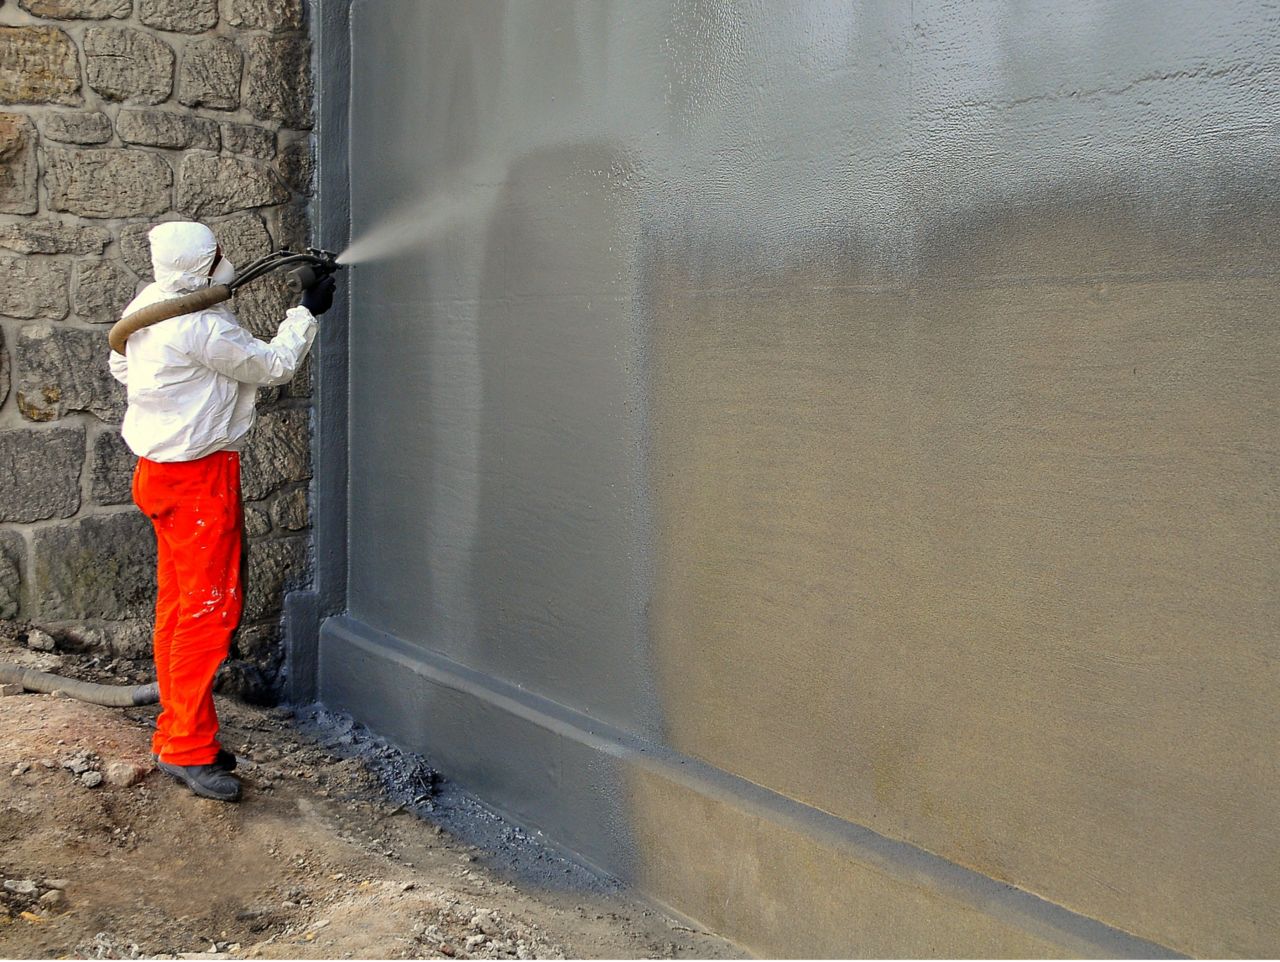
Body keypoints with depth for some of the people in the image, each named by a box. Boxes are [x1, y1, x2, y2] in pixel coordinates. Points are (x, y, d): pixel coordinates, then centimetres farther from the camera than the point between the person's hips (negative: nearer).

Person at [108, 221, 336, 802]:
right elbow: (273, 365, -11)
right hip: (199, 476, -10)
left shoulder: (147, 307, 6)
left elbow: (121, 365, 22)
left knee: (178, 604, 14)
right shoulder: (204, 327, -22)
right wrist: (307, 312, 1)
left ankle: (176, 735, 22)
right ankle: (187, 748, -2)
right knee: (209, 608, -6)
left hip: (159, 469, 10)